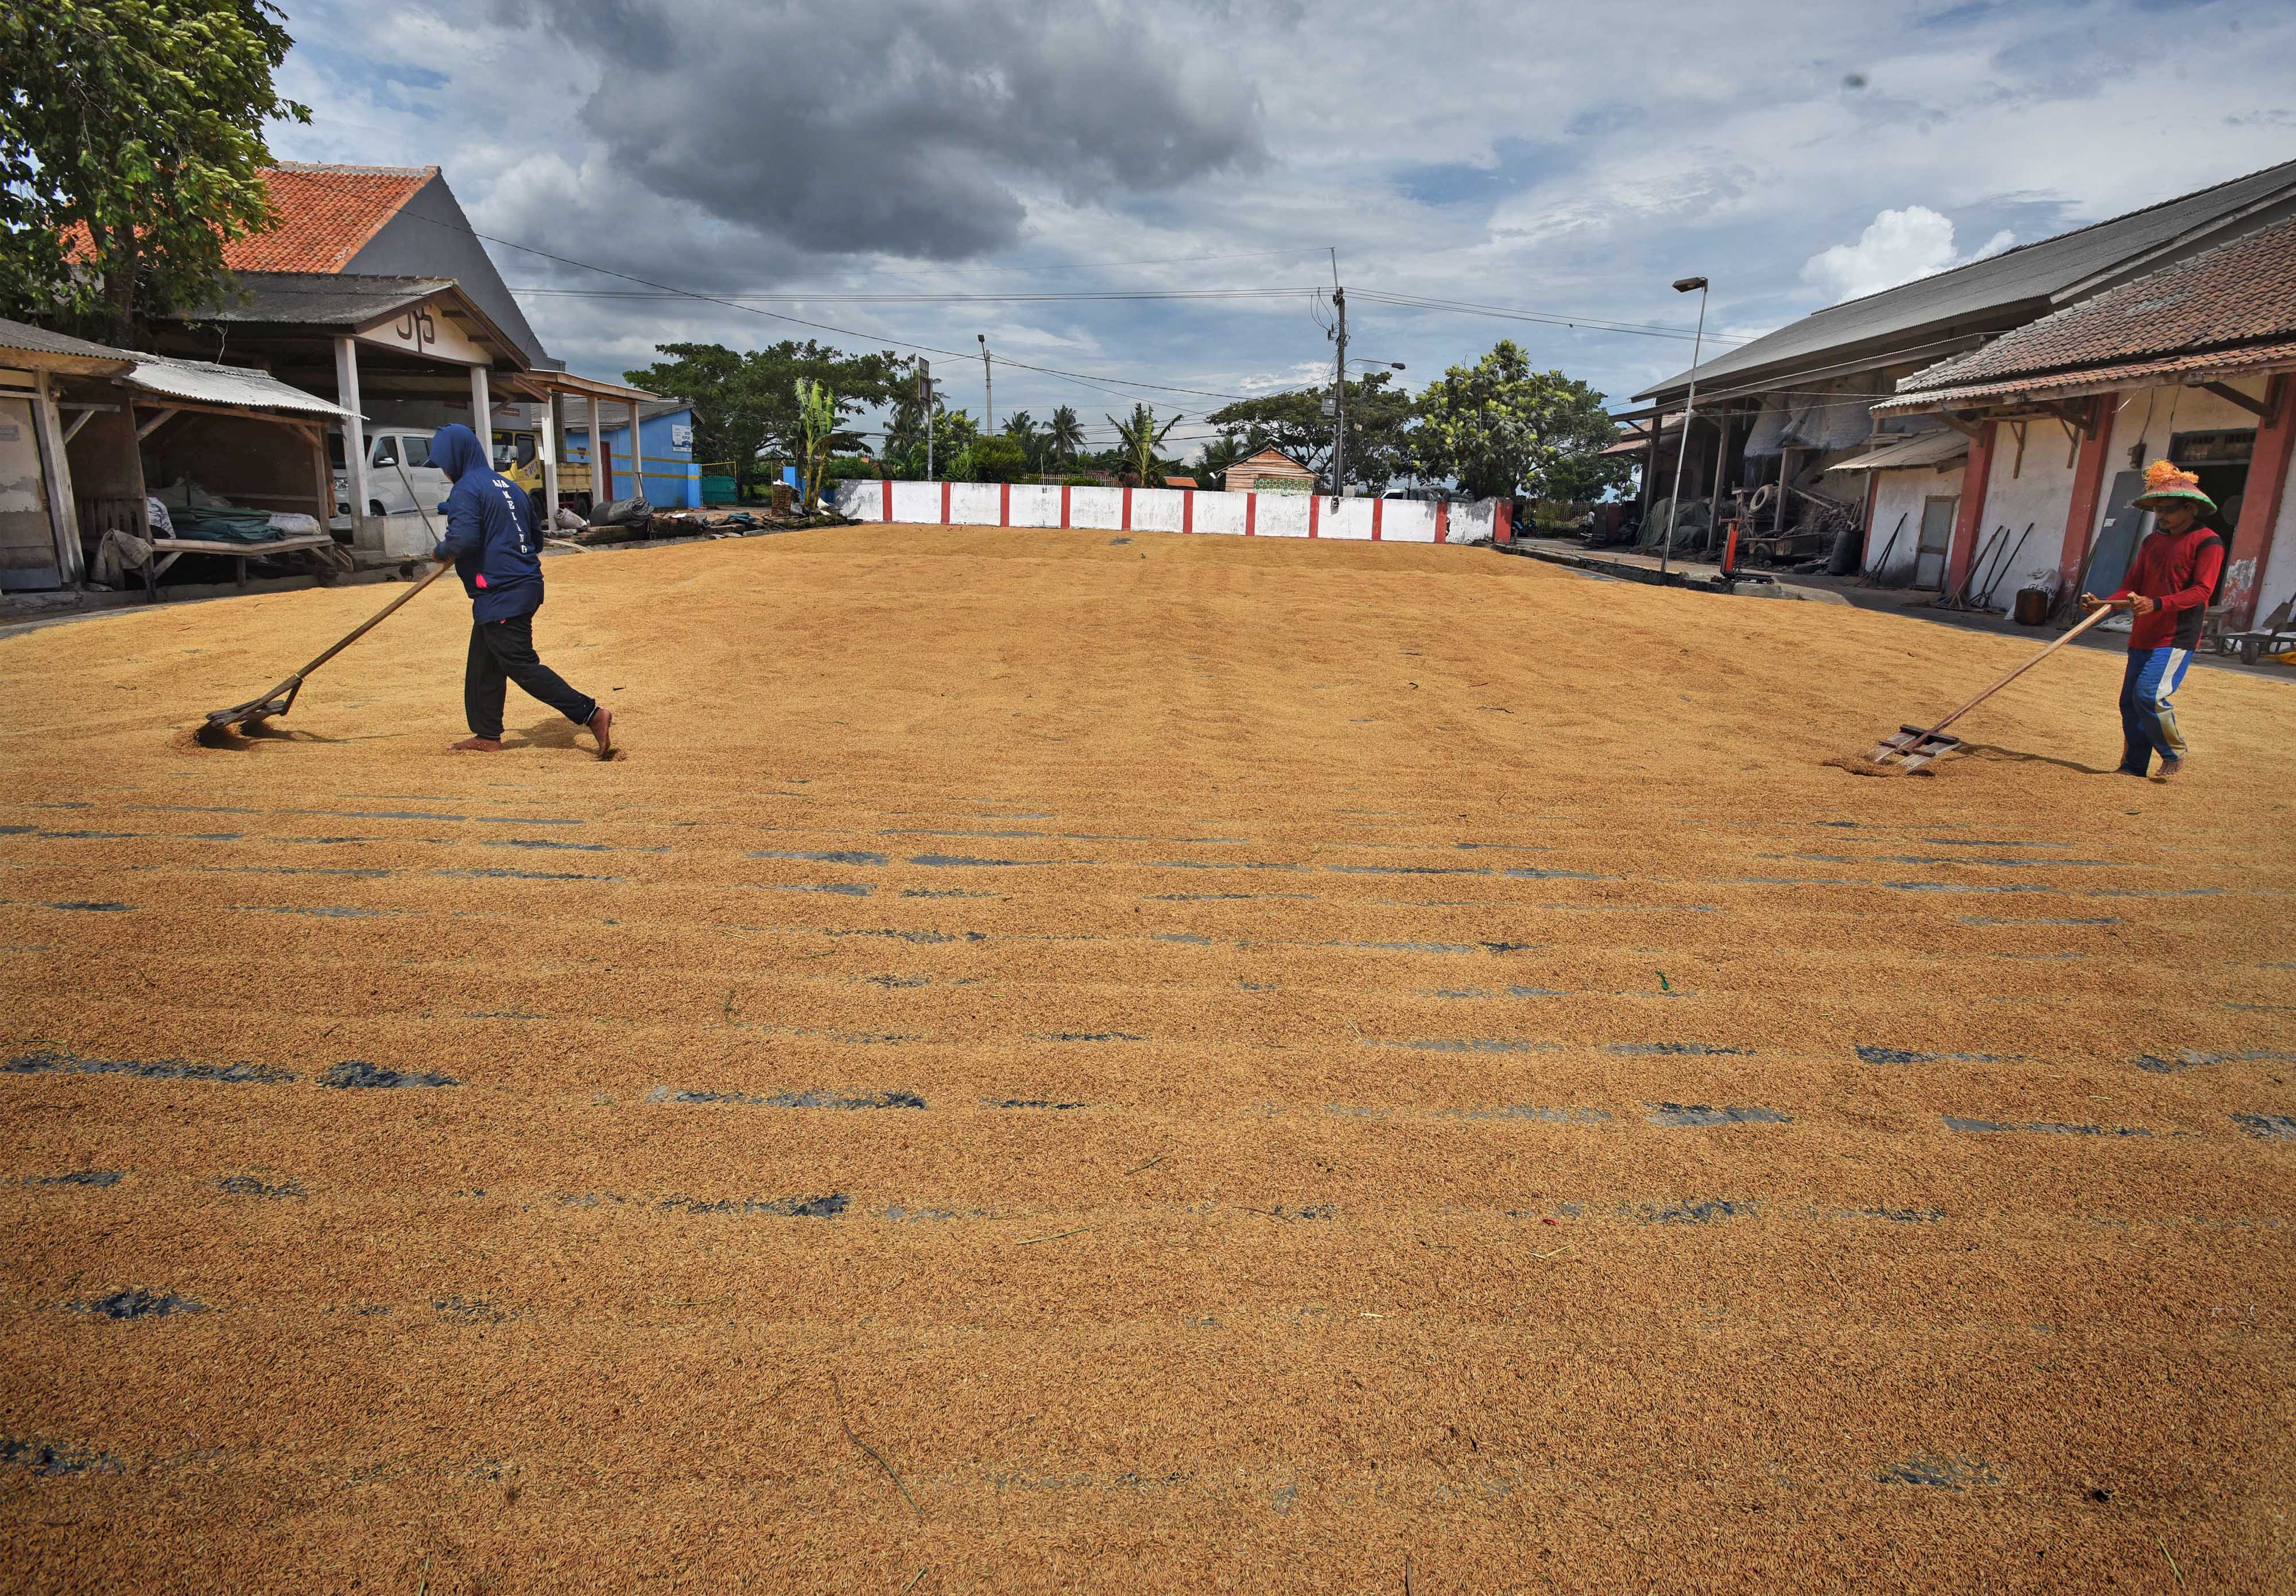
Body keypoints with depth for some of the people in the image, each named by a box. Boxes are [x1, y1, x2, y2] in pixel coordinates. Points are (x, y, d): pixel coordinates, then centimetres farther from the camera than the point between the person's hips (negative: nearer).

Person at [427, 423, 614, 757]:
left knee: (521, 665, -9)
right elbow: (536, 540, 21)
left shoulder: (466, 489, -10)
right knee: (482, 664, 18)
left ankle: (591, 713, -15)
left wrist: (440, 551, -3)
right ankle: (487, 736, 24)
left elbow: (462, 540, -23)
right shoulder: (509, 487, 17)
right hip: (526, 585, 10)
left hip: (500, 593, -10)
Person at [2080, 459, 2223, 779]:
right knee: (2129, 702, 6)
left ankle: (2174, 753, 2)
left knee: (2148, 695, -20)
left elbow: (2201, 591, -14)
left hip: (2177, 638, -7)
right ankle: (2134, 767, 15)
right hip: (2143, 636, 7)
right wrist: (2103, 603, -5)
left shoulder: (2207, 543, -5)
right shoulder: (2151, 542, 16)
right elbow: (2132, 586, 14)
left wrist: (2156, 604, -28)